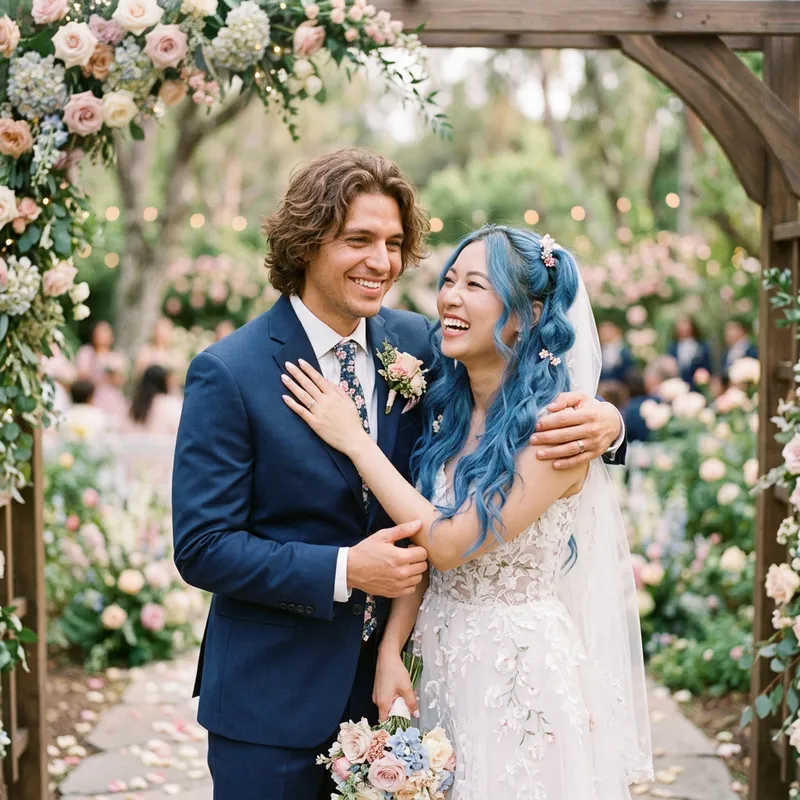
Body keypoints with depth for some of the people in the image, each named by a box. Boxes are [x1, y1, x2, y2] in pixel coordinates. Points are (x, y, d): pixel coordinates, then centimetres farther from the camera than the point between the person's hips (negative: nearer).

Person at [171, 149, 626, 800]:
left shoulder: (415, 342, -1)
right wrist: (344, 570, -23)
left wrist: (601, 421, -17)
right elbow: (202, 546, -14)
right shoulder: (227, 374, -14)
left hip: (381, 678, 4)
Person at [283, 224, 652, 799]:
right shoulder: (447, 408, 1)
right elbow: (418, 541, 3)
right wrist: (390, 650, -10)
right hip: (441, 664, 6)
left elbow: (451, 544, -22)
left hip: (523, 670, -5)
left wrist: (354, 439, -18)